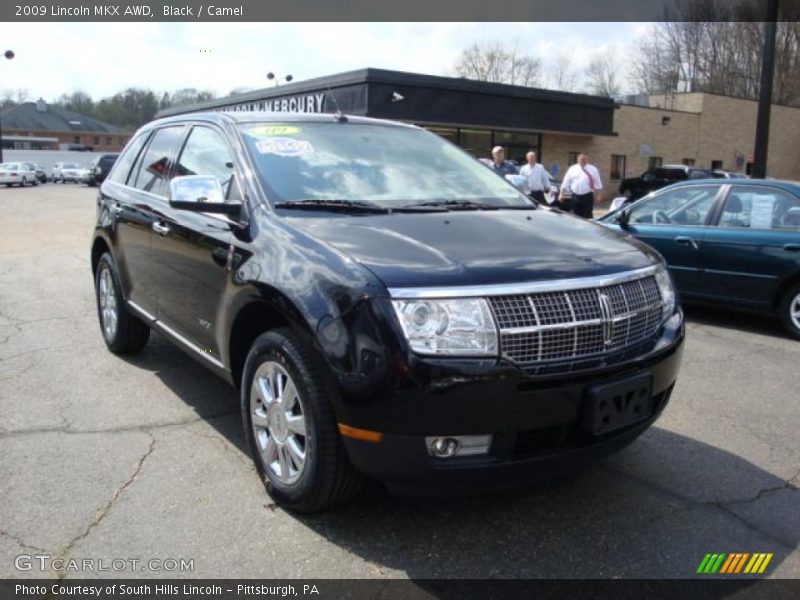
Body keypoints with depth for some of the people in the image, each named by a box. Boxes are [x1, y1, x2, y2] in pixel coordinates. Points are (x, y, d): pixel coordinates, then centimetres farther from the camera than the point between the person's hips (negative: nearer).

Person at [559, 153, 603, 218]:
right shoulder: (572, 169, 7)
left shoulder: (593, 169, 4)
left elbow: (598, 184, 7)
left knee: (587, 216, 2)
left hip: (587, 197, -1)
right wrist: (561, 194, 4)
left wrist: (597, 195, 3)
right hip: (575, 196, 1)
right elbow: (565, 183, 7)